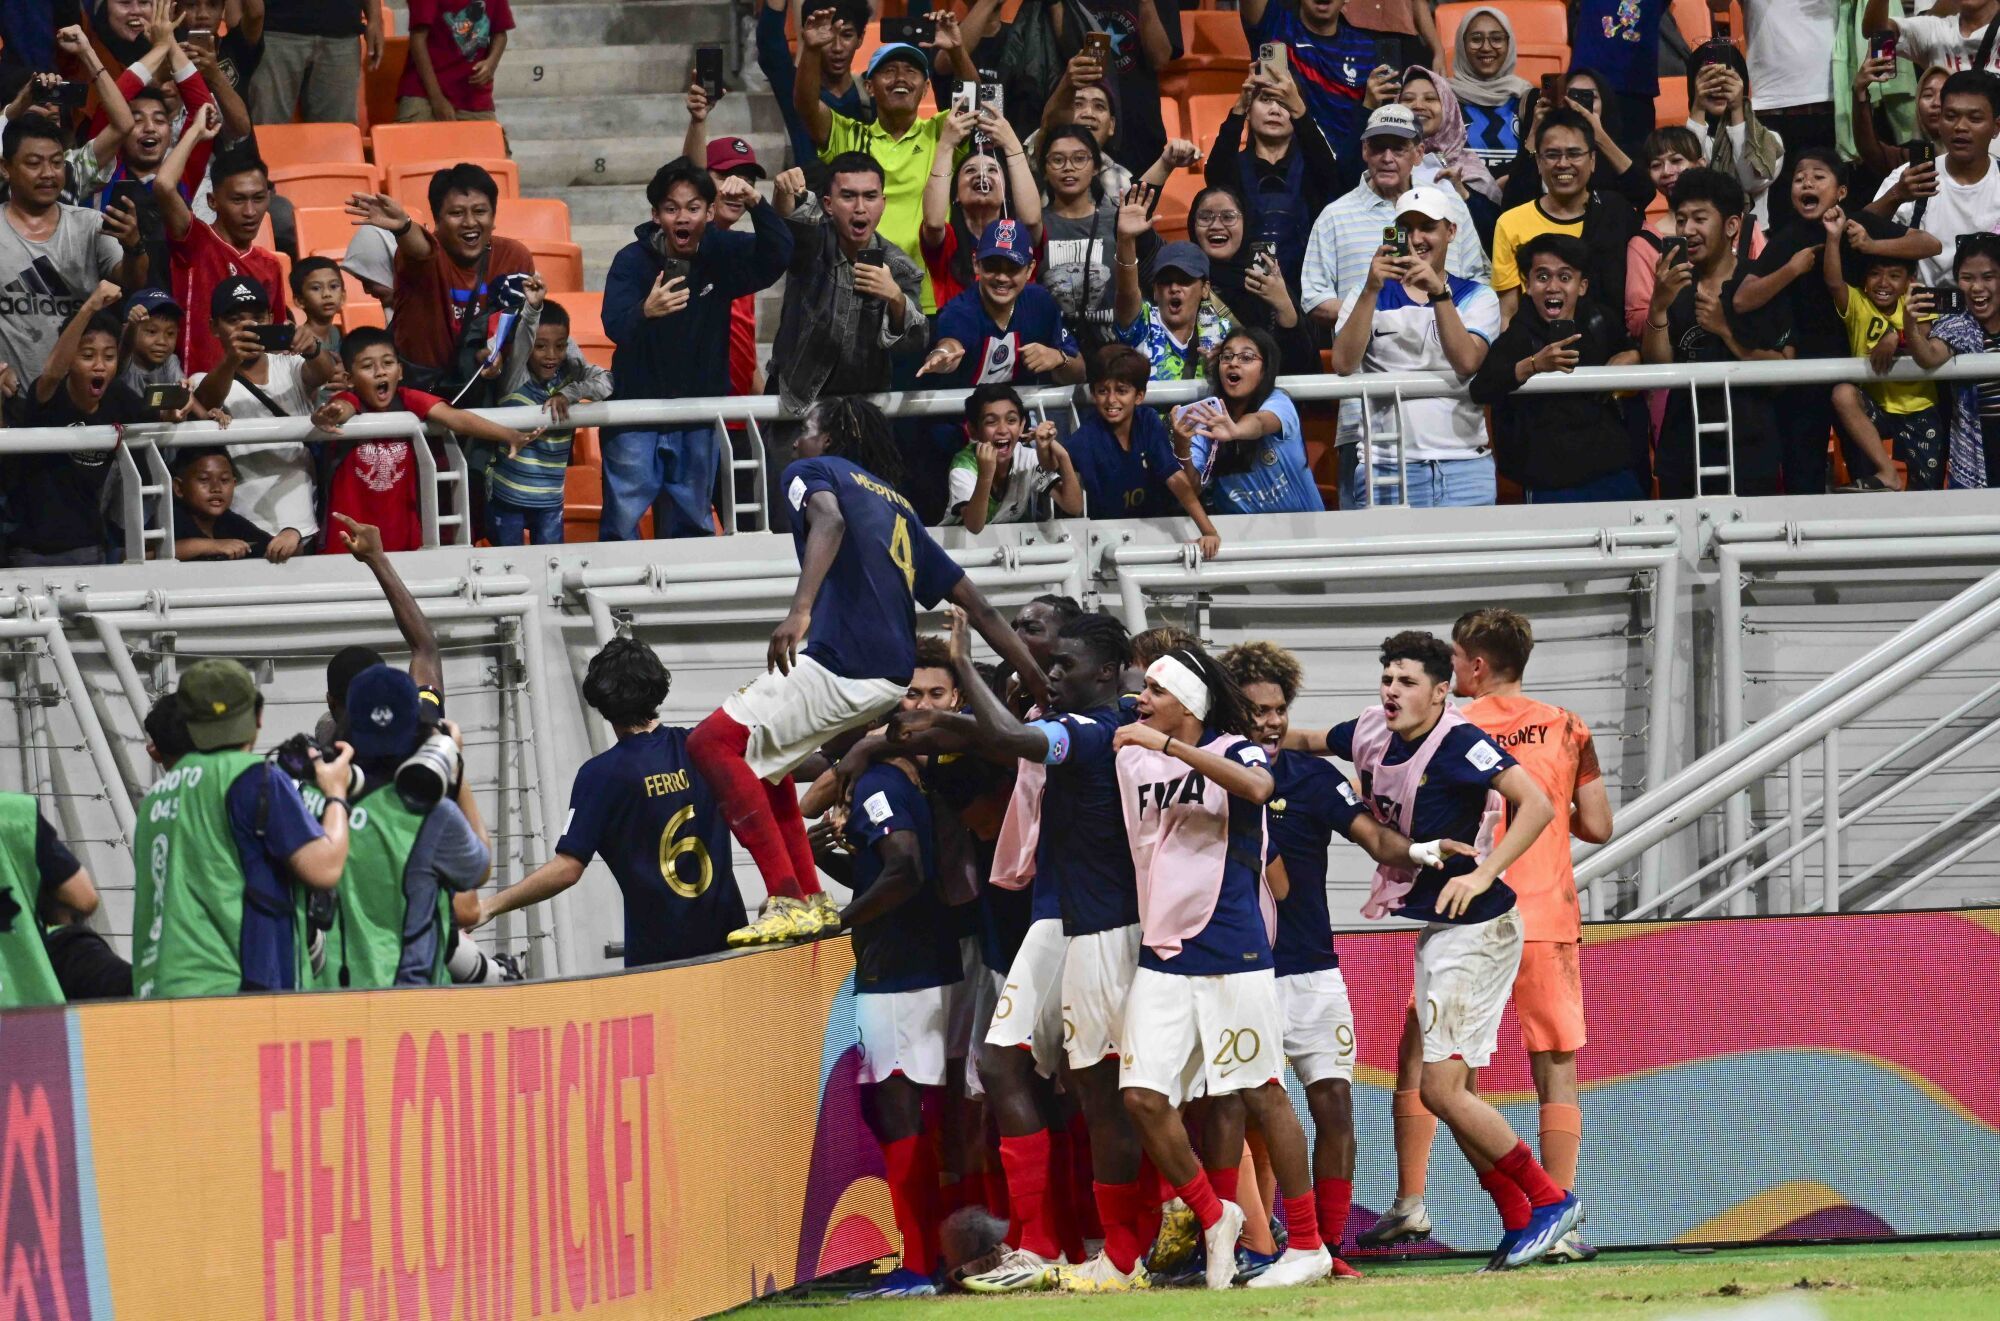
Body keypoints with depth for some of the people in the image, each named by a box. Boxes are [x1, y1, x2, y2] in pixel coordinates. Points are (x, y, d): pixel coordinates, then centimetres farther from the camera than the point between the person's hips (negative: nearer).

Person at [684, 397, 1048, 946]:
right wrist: (1041, 685, 26)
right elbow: (974, 603, 24)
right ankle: (811, 900, 20)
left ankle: (789, 902, -18)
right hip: (892, 677, 8)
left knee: (714, 742, -8)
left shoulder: (811, 471, 8)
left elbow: (829, 519, -17)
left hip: (837, 663, -8)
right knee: (761, 753, 26)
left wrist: (800, 610, -32)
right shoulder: (897, 504, 28)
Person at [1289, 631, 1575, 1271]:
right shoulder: (1373, 734, 5)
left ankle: (1549, 1200, -1)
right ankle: (1519, 1224, 16)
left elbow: (1537, 804, -26)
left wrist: (1483, 875, -32)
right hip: (1435, 931, 9)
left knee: (1442, 1089, -11)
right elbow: (1305, 741, 25)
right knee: (1451, 1089, 10)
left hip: (1476, 928, -9)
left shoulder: (1460, 743, -18)